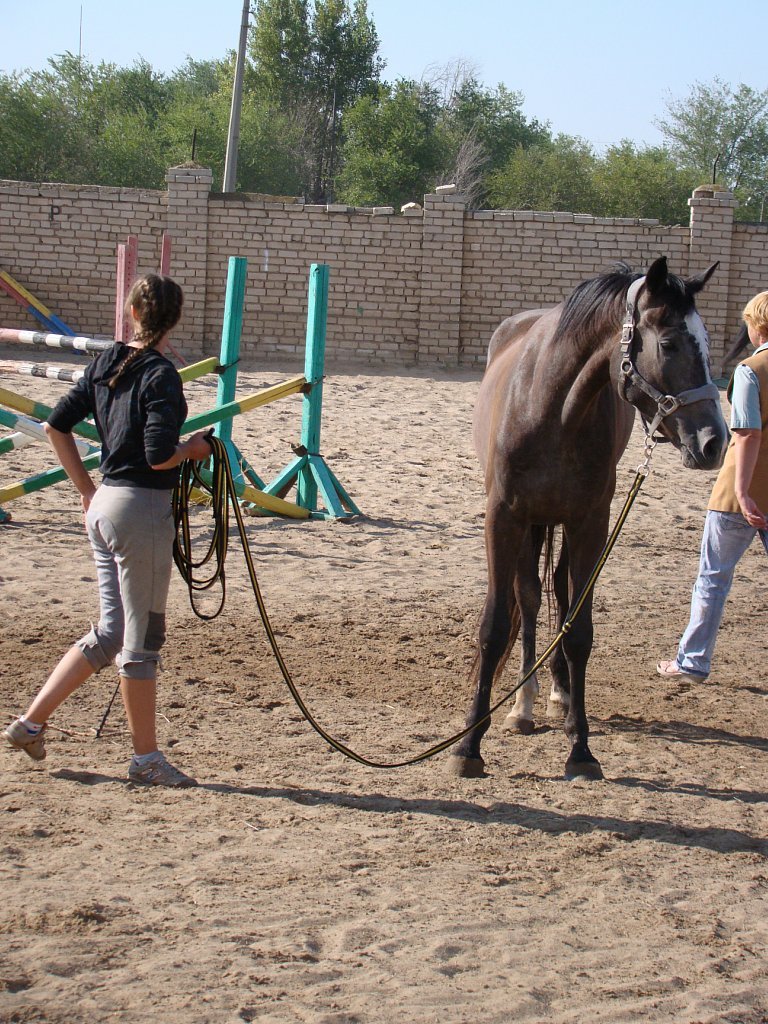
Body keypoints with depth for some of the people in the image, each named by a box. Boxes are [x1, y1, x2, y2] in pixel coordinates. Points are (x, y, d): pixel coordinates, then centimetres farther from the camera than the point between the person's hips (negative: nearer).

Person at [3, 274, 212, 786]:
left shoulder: (107, 363, 8)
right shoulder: (161, 375, -15)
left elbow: (56, 425, 11)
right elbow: (160, 456, -23)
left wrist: (87, 488, 17)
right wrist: (194, 448, -2)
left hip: (104, 506, 8)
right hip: (143, 508, -8)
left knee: (110, 633, 16)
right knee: (142, 638, 3)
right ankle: (146, 758, 13)